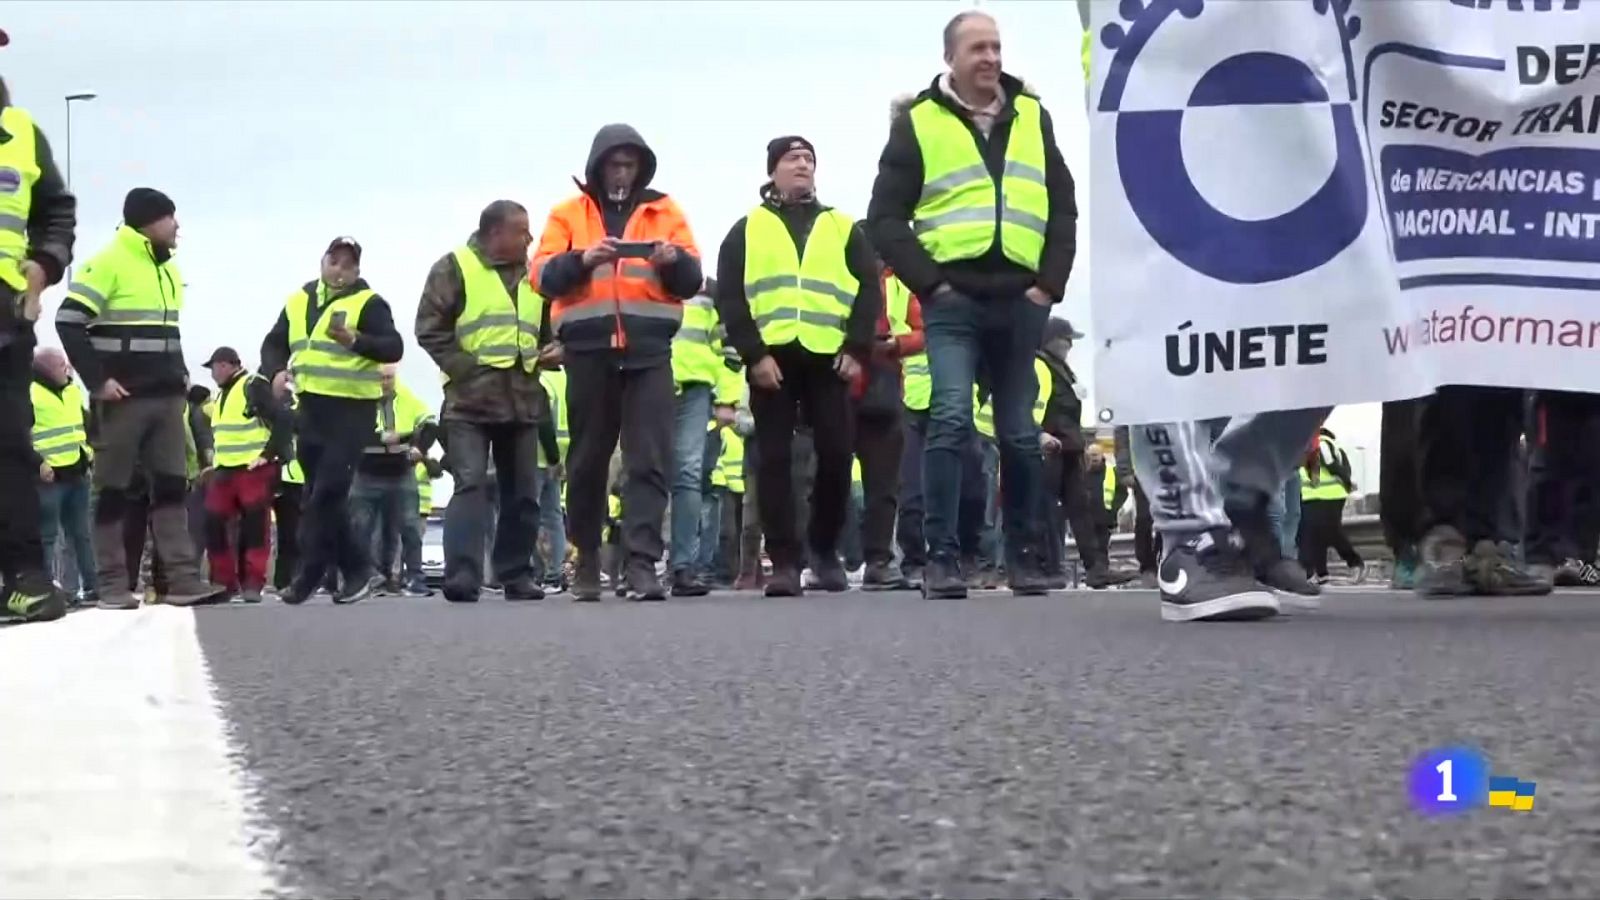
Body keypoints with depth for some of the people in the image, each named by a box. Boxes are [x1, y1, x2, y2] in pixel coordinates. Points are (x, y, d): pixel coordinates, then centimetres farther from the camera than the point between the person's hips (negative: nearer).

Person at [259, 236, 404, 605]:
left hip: (353, 409, -7)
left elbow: (394, 348, -15)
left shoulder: (369, 302, -5)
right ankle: (358, 570, 18)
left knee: (327, 493, -11)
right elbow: (275, 343, 20)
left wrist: (355, 340, -32)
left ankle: (310, 576, -4)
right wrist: (276, 371, -1)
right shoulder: (298, 301, 13)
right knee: (320, 494, 9)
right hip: (310, 407, 7)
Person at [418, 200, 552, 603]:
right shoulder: (455, 267, -1)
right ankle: (463, 576, -19)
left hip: (522, 400, 6)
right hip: (470, 399, -6)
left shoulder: (532, 275, 17)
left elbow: (544, 330, 28)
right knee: (471, 484, -15)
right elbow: (430, 328, -6)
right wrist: (463, 367, -14)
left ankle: (516, 574, 16)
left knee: (522, 492, 7)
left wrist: (551, 350, 7)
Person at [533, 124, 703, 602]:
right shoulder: (568, 214, 10)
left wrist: (676, 260, -13)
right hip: (588, 351, 0)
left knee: (648, 459, -9)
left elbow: (692, 279, 8)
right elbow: (542, 274, 1)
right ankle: (587, 560, 20)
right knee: (589, 459, 8)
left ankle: (642, 564, -14)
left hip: (649, 350, 0)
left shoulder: (665, 212, 12)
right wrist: (580, 260, -17)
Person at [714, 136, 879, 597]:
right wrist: (754, 354, -9)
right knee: (774, 459, -4)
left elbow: (869, 289, 9)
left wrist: (857, 349, -5)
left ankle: (826, 552, 13)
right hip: (771, 357, -1)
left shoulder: (844, 228, 17)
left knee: (836, 455, -4)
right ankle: (784, 561, -2)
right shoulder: (747, 230, 14)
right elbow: (729, 297, 4)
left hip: (828, 357, 1)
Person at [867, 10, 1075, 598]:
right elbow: (886, 219, 2)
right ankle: (941, 559, -13)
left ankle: (1024, 557, 18)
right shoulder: (919, 123, 4)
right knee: (951, 418, -16)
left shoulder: (1032, 117, 14)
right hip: (954, 300, -3)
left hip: (1020, 300, 3)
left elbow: (1063, 208, 16)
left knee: (1020, 433, 8)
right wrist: (928, 283, -8)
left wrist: (1050, 282, 4)